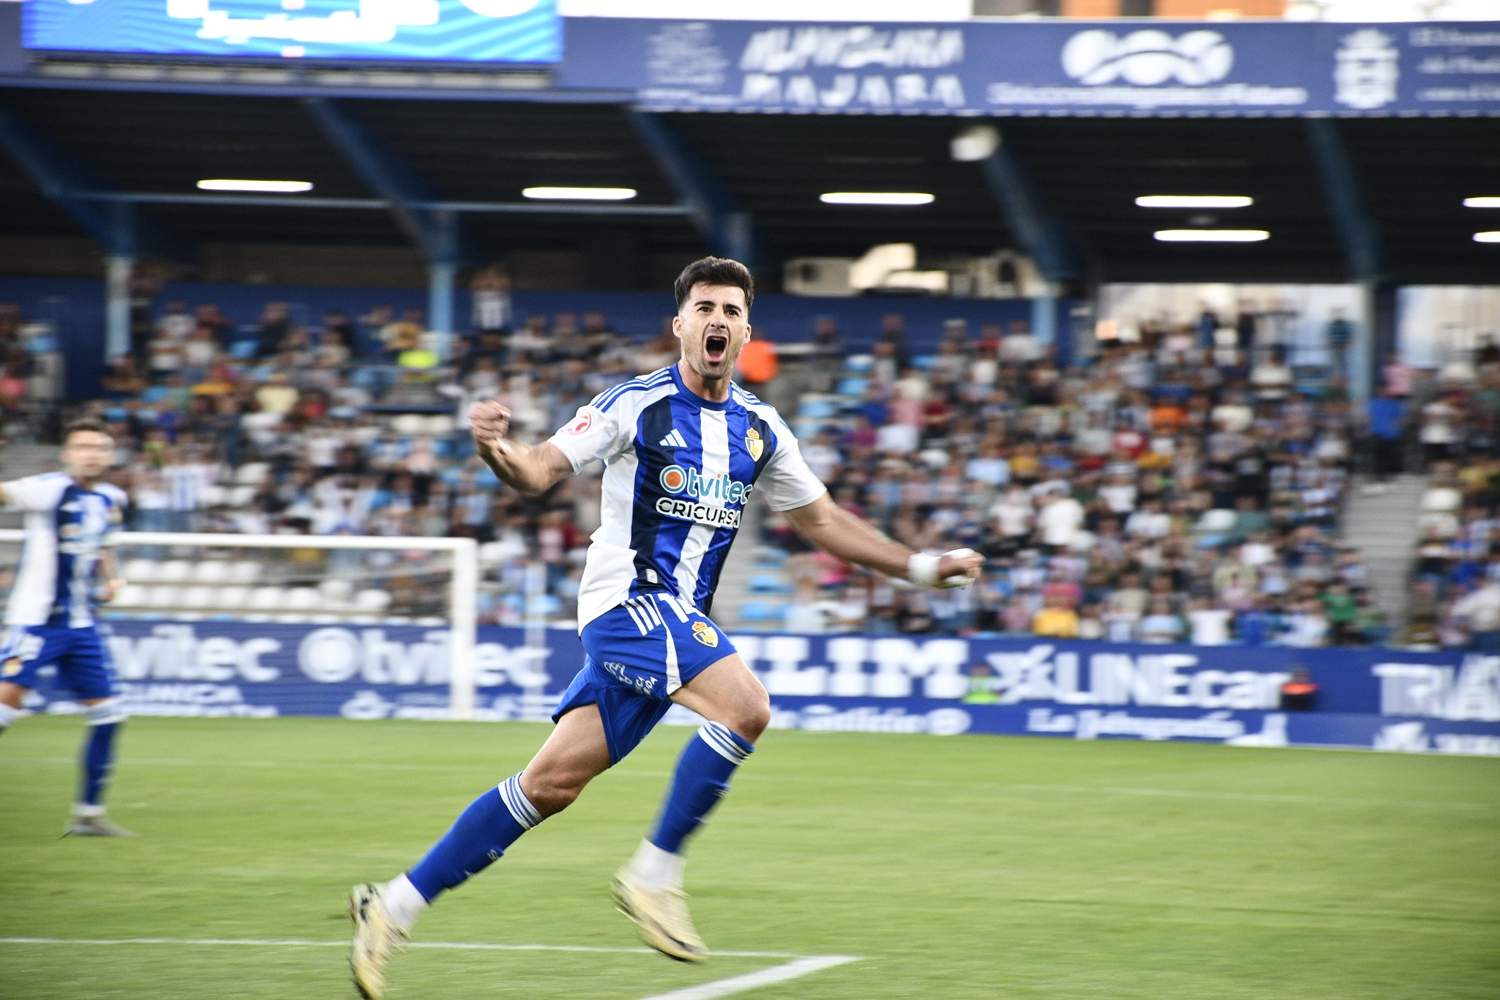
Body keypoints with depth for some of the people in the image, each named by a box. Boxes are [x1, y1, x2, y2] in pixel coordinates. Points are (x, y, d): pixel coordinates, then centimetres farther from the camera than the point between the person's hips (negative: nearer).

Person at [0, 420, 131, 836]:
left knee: (107, 715, 6)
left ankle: (88, 814, 15)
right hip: (36, 618, -7)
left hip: (80, 625, 7)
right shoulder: (51, 489, -12)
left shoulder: (111, 499, 10)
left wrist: (110, 577, 10)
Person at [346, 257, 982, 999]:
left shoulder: (760, 431, 12)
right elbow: (542, 471, -10)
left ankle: (395, 905, 8)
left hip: (680, 618, 6)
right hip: (627, 596, -6)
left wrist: (923, 567, 17)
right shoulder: (636, 405, -6)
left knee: (553, 782, 2)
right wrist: (495, 450, -32)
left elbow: (822, 521, 21)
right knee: (745, 707, -27)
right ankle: (655, 874, -14)